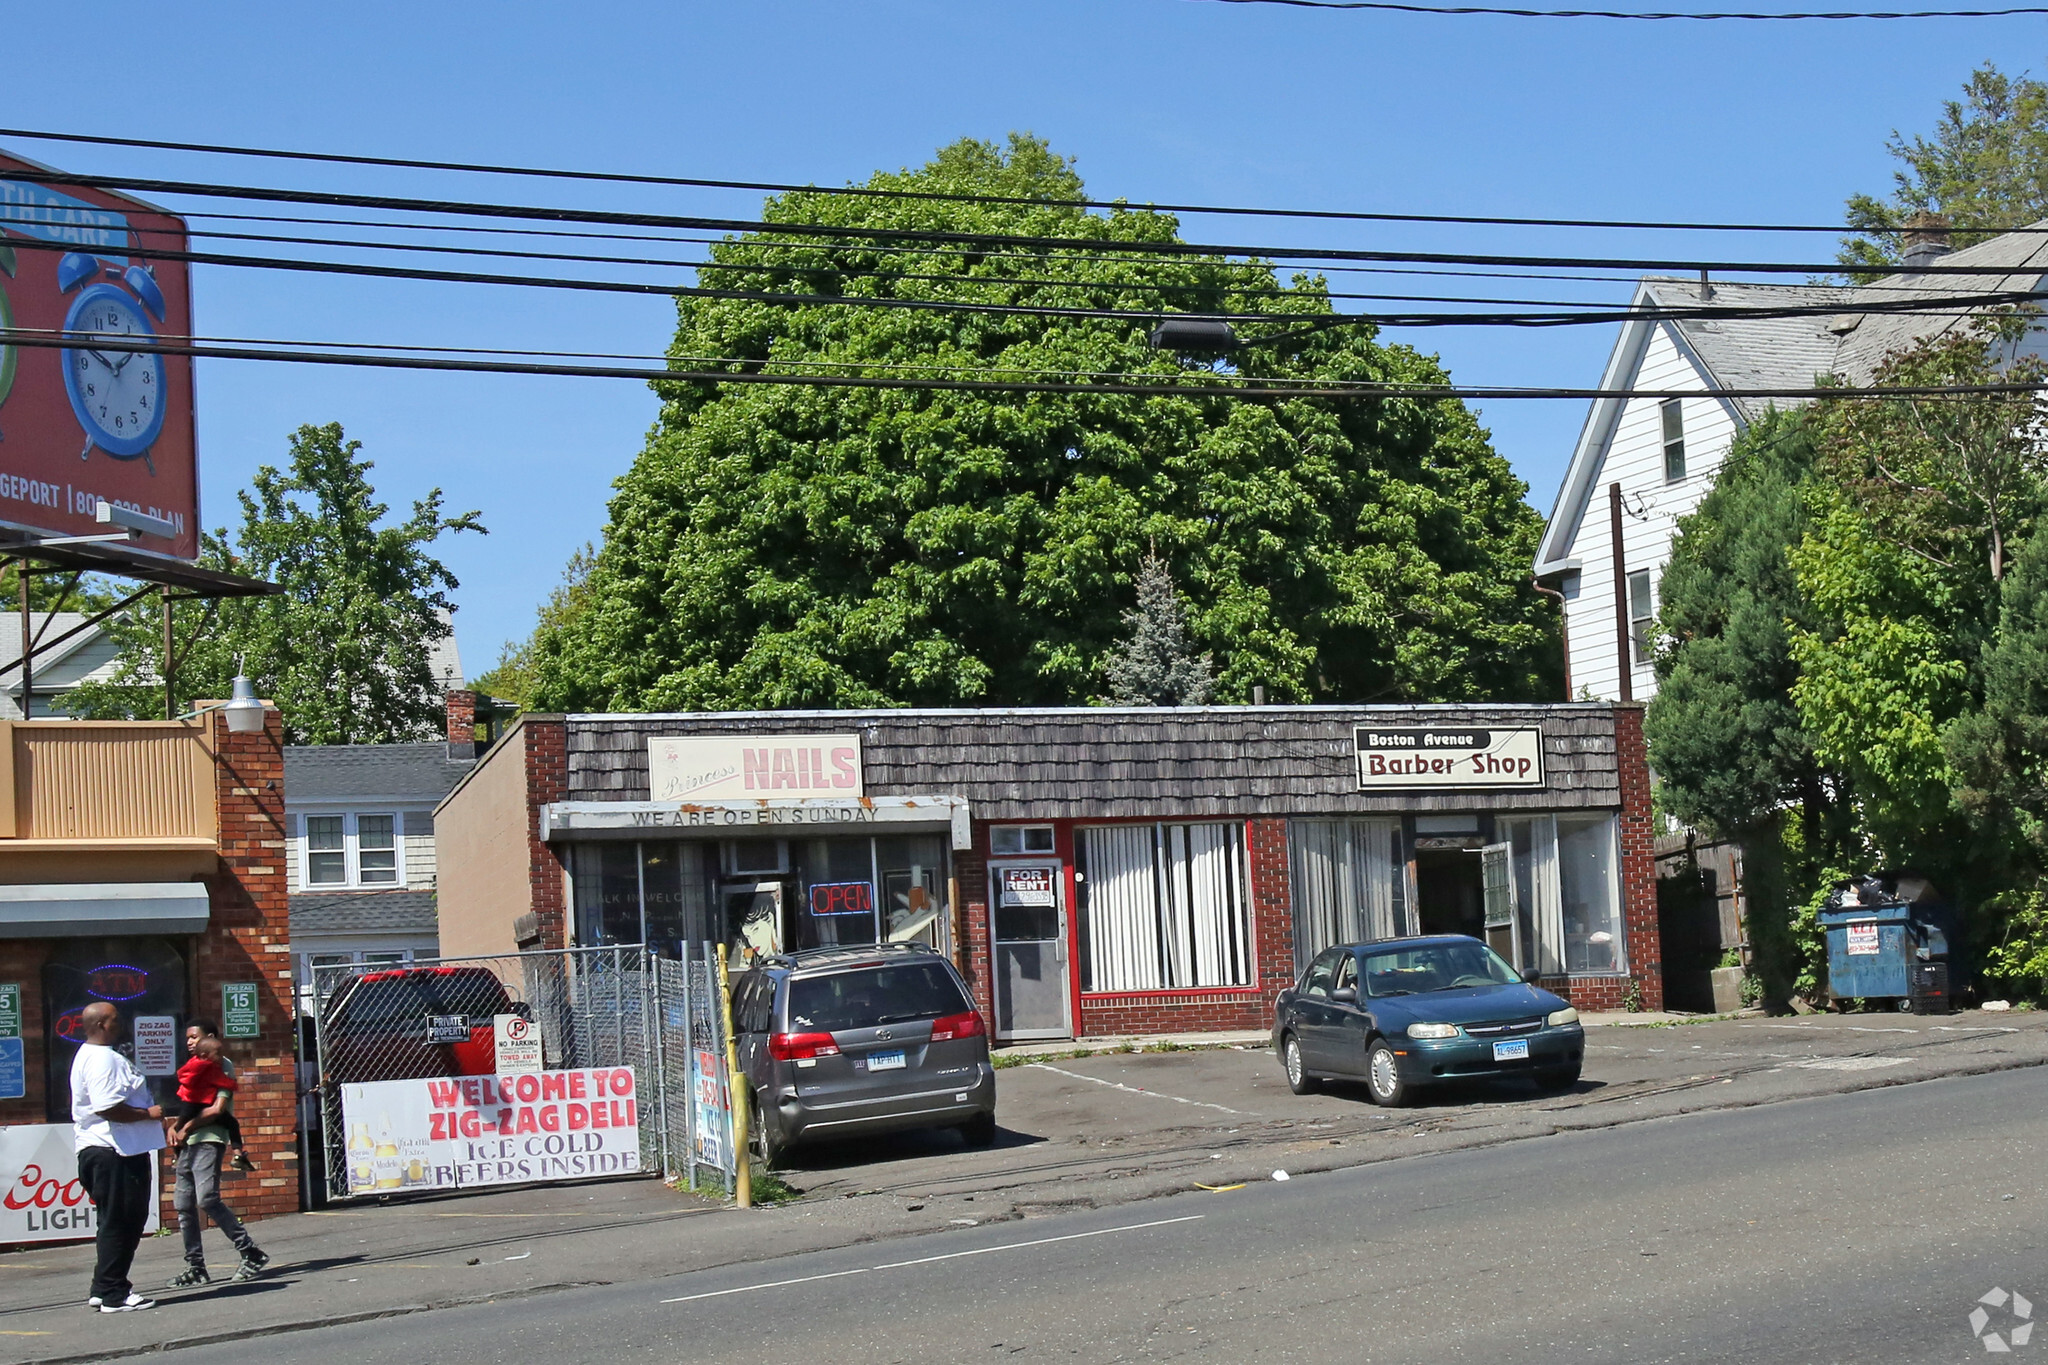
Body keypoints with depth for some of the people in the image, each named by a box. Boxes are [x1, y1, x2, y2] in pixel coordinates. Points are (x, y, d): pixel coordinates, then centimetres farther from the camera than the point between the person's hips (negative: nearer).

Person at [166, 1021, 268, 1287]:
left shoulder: (222, 1065, -2)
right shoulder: (194, 1068, 23)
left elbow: (217, 1108, -12)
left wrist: (186, 1128, -10)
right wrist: (175, 1126, 6)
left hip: (209, 1140, -9)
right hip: (188, 1143, 9)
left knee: (207, 1198, -19)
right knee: (184, 1203, 4)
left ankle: (251, 1253, -13)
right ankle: (195, 1267, 8)